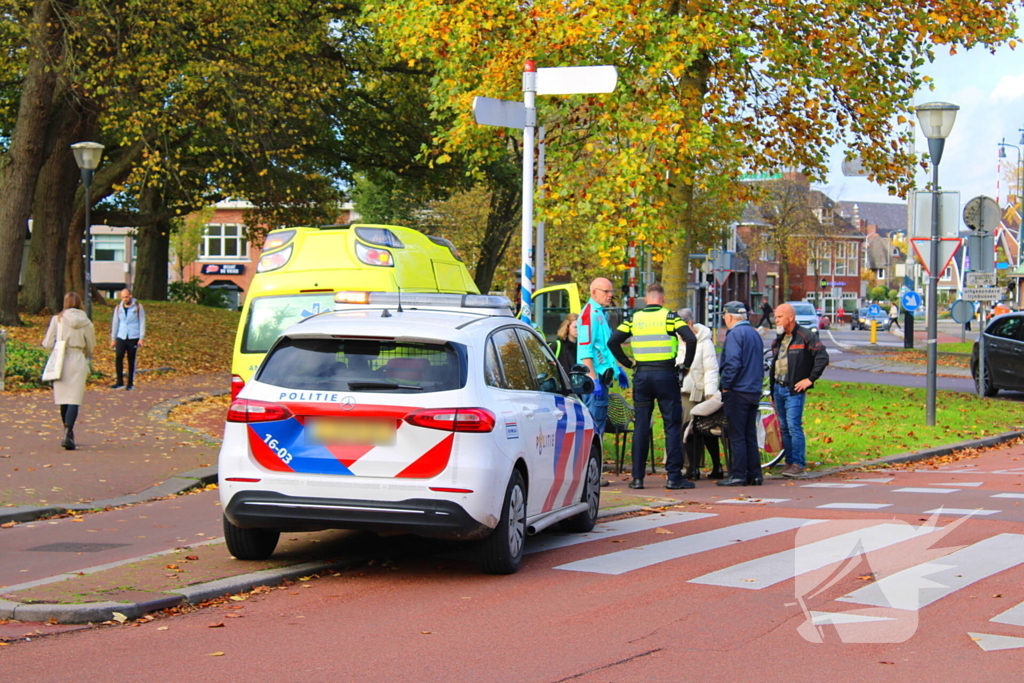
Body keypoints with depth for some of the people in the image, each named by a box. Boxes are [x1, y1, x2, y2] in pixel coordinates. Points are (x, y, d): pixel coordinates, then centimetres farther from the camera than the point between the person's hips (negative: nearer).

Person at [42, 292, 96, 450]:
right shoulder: (86, 323, 2)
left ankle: (68, 433, 22)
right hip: (79, 362, -1)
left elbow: (48, 344, -2)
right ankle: (67, 433, -23)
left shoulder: (57, 319, -2)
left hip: (61, 361, 1)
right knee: (74, 400, -6)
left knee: (63, 399, 13)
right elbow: (90, 347, 9)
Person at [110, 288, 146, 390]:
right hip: (121, 337, 2)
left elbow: (142, 323, 0)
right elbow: (115, 323, 14)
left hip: (133, 338, -2)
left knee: (131, 361, 1)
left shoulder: (138, 307, 1)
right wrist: (113, 339, 12)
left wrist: (142, 338, -6)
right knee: (118, 358, -11)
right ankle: (120, 382, -4)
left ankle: (130, 383, 8)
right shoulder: (118, 308, 9)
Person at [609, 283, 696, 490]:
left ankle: (637, 477, 6)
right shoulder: (669, 317, -2)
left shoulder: (634, 318, 7)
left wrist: (628, 362, 10)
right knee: (672, 425, 1)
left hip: (641, 376, 3)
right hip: (665, 375, -3)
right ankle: (674, 476, -2)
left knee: (641, 426, 7)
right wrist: (686, 365, -2)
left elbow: (613, 342, 3)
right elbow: (691, 339, -14)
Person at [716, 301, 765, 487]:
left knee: (736, 435, -5)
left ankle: (738, 475, -5)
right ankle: (754, 474, 12)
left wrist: (725, 385, -11)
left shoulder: (735, 334, -11)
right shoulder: (755, 334, 15)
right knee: (750, 435, 12)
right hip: (754, 392, 8)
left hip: (737, 392, -8)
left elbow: (733, 363, -20)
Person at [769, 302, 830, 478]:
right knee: (784, 428, 9)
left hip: (794, 389, -8)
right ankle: (789, 461, 14)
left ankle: (799, 464, -8)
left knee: (794, 426, -11)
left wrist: (810, 379, -14)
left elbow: (822, 357, -13)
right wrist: (772, 390, 19)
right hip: (778, 389, 8)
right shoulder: (779, 339, 18)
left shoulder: (806, 336, -7)